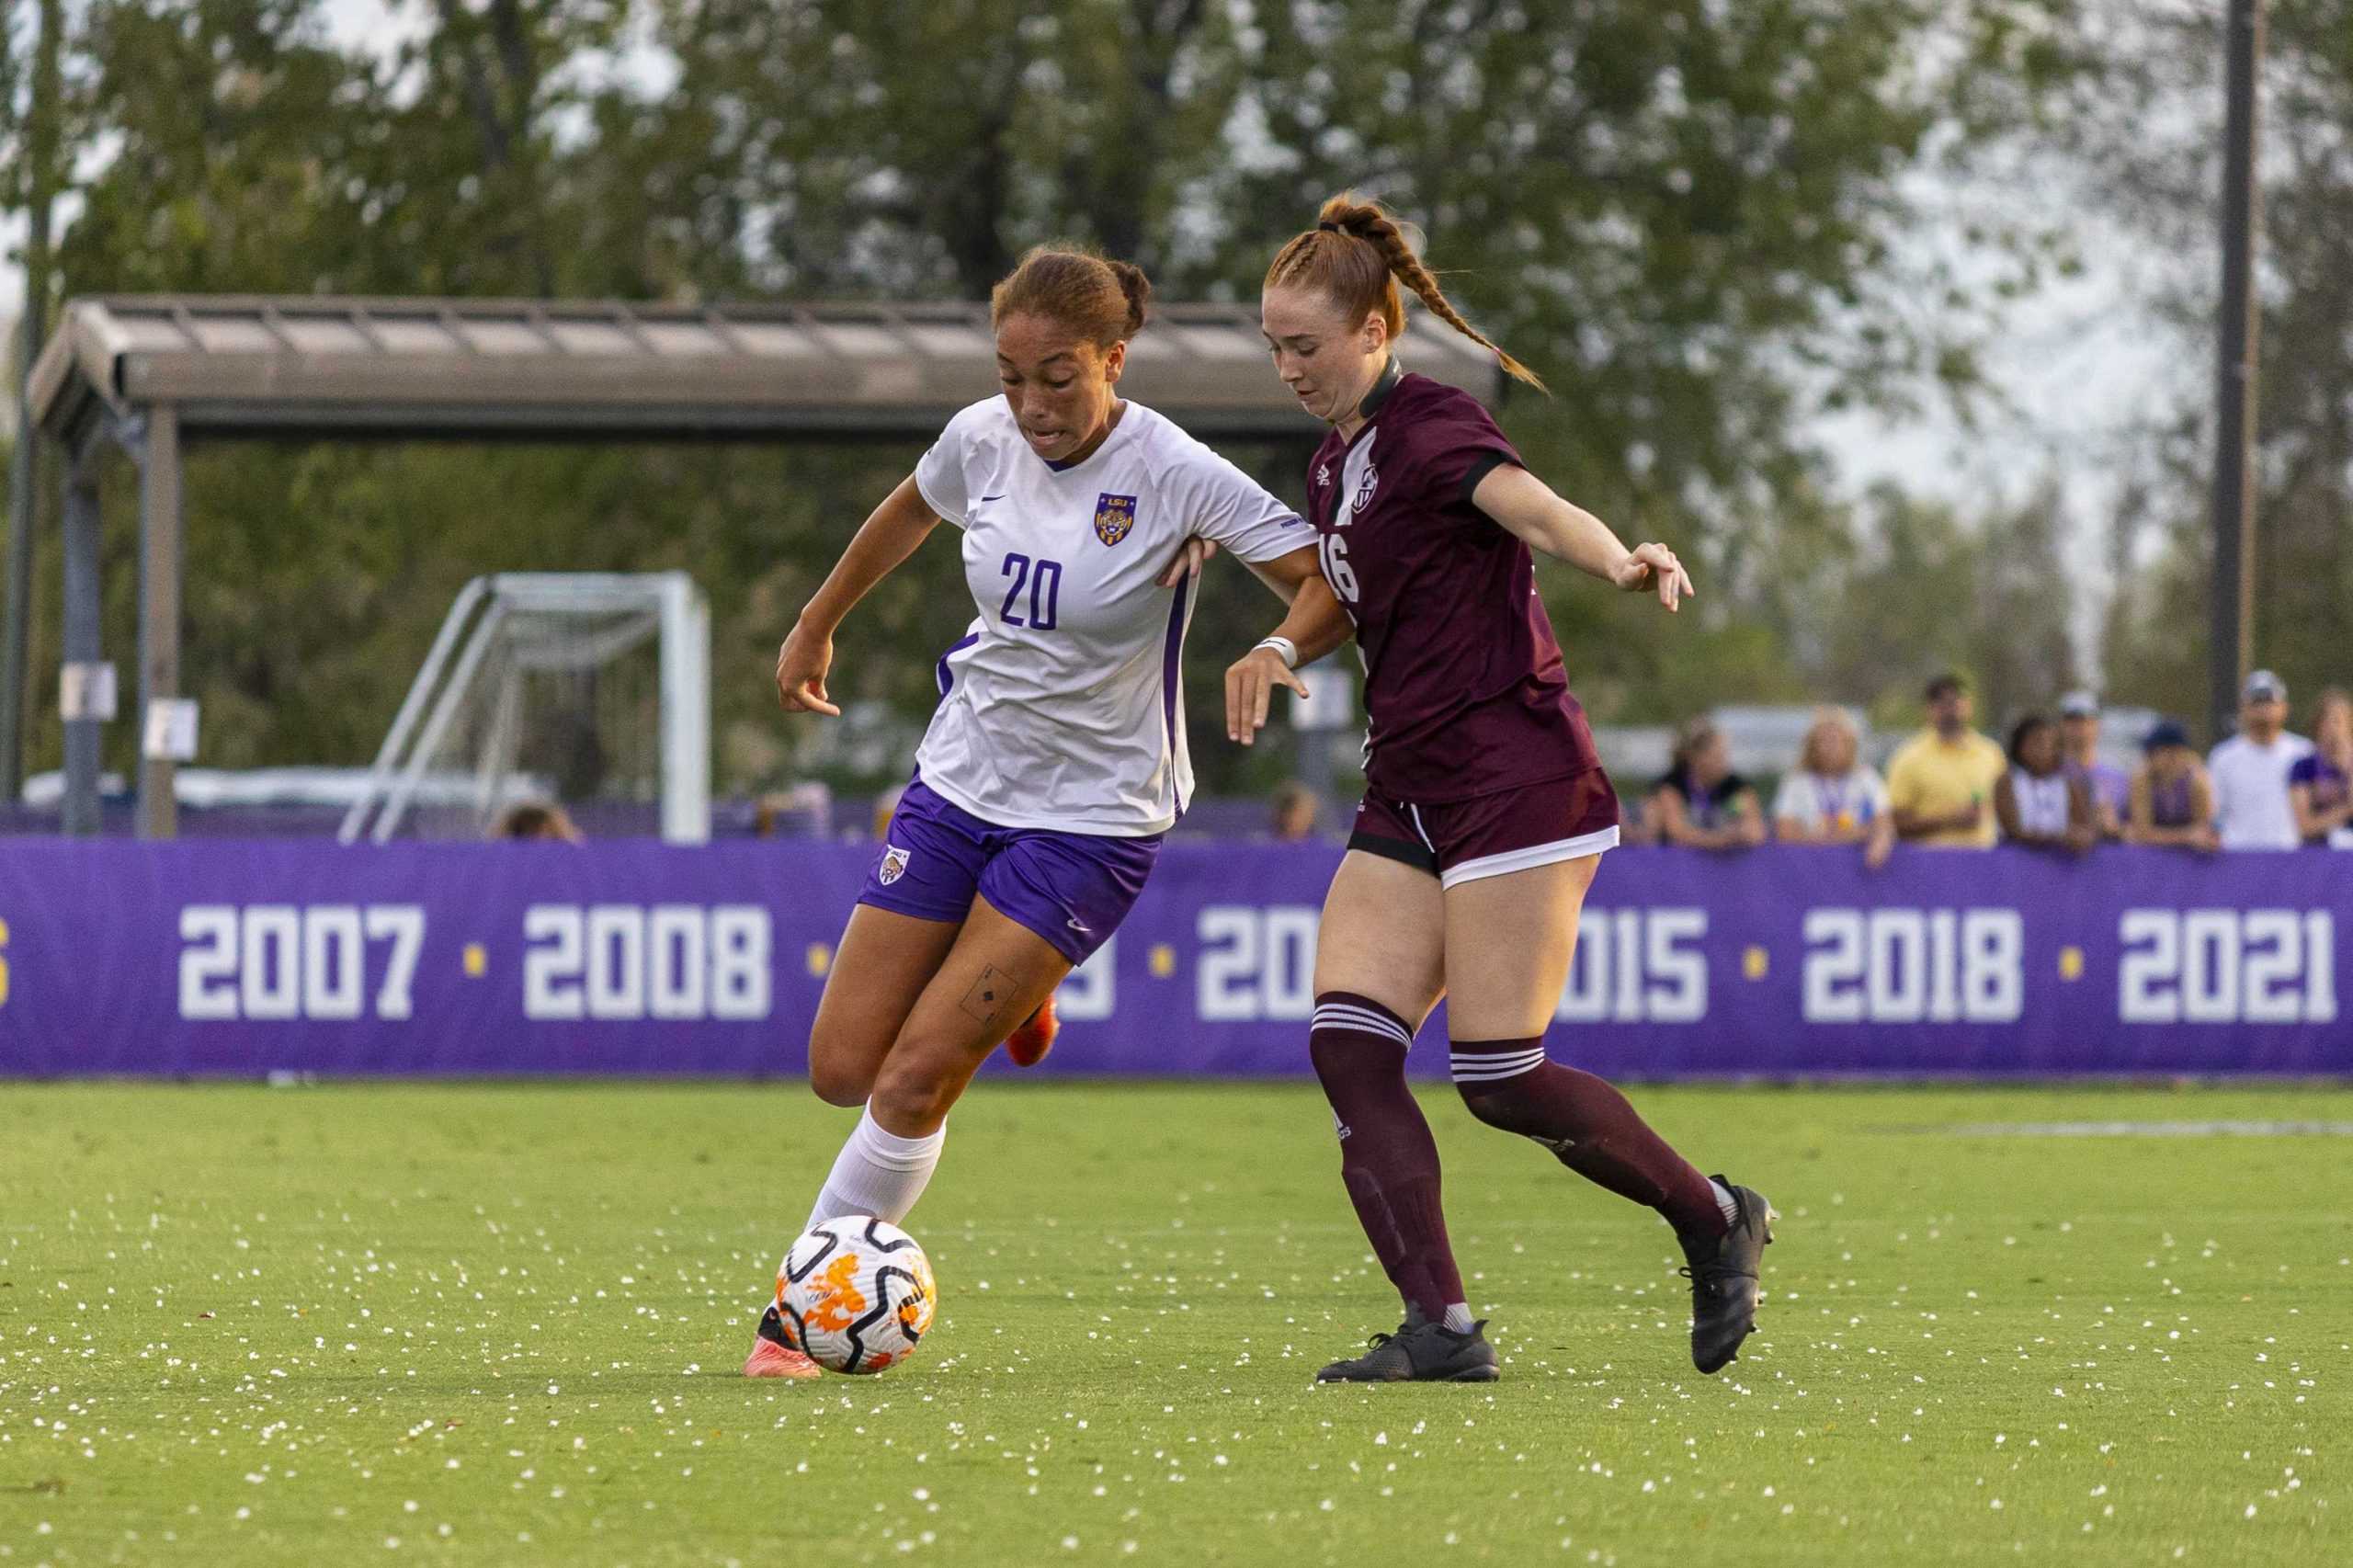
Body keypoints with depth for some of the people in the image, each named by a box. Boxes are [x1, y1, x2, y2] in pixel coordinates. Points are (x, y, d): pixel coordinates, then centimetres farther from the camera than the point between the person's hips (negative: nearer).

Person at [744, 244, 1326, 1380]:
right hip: (959, 781, 5)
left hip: (1089, 817, -5)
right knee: (843, 1068, 2)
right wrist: (817, 624, 31)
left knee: (915, 1079, -13)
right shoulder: (983, 440, -4)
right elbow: (911, 510, 19)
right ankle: (1005, 986, 32)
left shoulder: (1177, 476, -19)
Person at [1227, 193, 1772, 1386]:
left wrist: (1620, 562, -53)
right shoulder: (1337, 462, 15)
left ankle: (1715, 1220, 12)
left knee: (1498, 1079, -11)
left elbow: (1535, 508, -32)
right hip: (1408, 795, 9)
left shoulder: (1429, 428, -11)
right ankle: (1439, 1330, -10)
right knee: (1347, 1043, -8)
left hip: (1515, 780, -9)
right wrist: (1281, 647, 11)